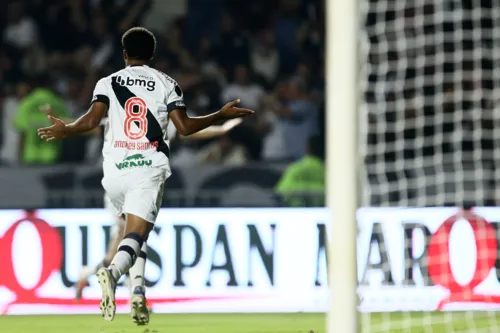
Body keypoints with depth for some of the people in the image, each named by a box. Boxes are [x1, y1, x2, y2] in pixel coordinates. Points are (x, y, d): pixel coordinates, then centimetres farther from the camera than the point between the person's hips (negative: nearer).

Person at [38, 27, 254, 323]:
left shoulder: (108, 83, 9)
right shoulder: (166, 84, 7)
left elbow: (92, 120, -4)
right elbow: (184, 126, 1)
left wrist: (64, 131, 14)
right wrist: (222, 116, 14)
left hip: (115, 169, 2)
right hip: (149, 168, -2)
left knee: (136, 229, 25)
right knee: (136, 235, -11)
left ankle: (138, 294, 15)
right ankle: (114, 272, -43)